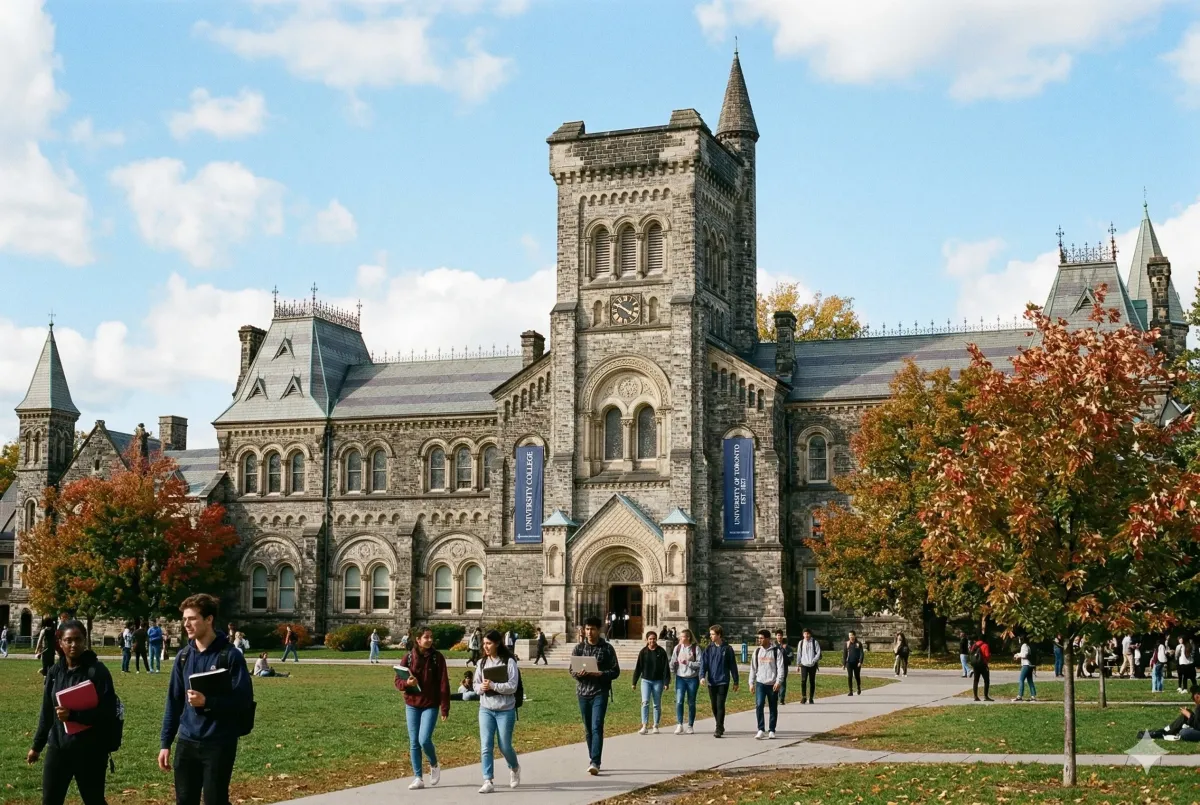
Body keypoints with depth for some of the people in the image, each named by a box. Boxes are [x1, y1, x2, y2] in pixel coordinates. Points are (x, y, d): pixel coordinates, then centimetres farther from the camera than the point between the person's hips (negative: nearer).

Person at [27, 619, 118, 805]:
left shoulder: (97, 671, -12)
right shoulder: (55, 671, 6)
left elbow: (108, 712, -17)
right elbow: (47, 712, 15)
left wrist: (73, 715, -27)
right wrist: (37, 746, 19)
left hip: (90, 751, -5)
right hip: (58, 748, 5)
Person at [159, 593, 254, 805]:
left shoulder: (230, 655, -9)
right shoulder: (183, 656, 7)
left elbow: (244, 699, -12)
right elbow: (174, 702, 11)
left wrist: (207, 702, -24)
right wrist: (165, 743, 8)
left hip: (219, 744, -5)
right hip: (187, 742, 5)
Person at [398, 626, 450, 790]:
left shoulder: (437, 657, -5)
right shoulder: (409, 657, 0)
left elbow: (443, 683, -6)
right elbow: (398, 681, 4)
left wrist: (445, 707, -11)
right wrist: (407, 683, -20)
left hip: (430, 705, -3)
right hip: (412, 705, 3)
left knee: (424, 740, -13)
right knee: (414, 742, 5)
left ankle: (434, 765, 16)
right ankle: (418, 778, 14)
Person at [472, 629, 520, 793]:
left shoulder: (509, 662, -8)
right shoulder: (482, 663, 7)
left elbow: (512, 687, -14)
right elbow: (475, 684, 11)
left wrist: (492, 685, -23)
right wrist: (481, 687, -12)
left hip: (505, 710, -4)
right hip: (486, 710, 4)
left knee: (504, 746, 5)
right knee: (485, 746, -5)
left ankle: (515, 768, 35)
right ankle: (488, 782, -3)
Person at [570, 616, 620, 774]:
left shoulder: (607, 648, 0)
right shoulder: (579, 648, 6)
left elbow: (615, 671, 0)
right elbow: (572, 670, 7)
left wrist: (600, 674, -18)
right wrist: (579, 673, -16)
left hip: (600, 692, -3)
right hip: (583, 692, 3)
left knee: (597, 727, -13)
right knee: (588, 729, 10)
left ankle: (595, 762, -18)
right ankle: (592, 759, 22)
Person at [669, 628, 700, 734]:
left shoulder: (695, 649, -6)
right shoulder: (677, 648, 4)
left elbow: (700, 663, -10)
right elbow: (673, 662, 8)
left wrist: (688, 663, -18)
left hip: (692, 678, -2)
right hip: (680, 678, 2)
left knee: (691, 703, 7)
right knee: (679, 701, -12)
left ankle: (690, 726, 17)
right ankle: (679, 725, -9)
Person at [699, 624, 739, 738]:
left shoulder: (727, 649, -2)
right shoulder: (708, 648, 5)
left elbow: (733, 665, 2)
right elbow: (703, 663, -2)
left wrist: (735, 682, 3)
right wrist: (702, 676, -18)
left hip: (723, 681, -4)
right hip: (711, 682, 4)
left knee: (720, 705, -11)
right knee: (714, 706, 10)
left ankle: (719, 729, -9)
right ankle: (720, 727, 25)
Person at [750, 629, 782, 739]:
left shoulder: (776, 651, -3)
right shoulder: (757, 651, 8)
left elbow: (780, 668, -7)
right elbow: (753, 668, 12)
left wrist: (778, 682, -17)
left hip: (772, 684, -2)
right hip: (760, 683, 2)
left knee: (773, 708, 6)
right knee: (759, 705, -13)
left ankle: (771, 730, 17)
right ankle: (761, 730, -10)